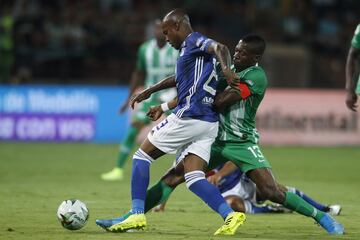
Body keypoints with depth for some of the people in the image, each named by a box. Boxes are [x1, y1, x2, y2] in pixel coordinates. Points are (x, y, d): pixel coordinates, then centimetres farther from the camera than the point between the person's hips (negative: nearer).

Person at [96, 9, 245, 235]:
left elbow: (221, 48, -25)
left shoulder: (194, 41, -5)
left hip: (188, 116, -9)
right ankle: (230, 215, -15)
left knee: (142, 156, 4)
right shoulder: (190, 48, 23)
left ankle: (137, 215, 0)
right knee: (193, 177, 2)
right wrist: (150, 91, 49)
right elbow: (179, 79, 40)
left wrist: (226, 69, -45)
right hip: (208, 123, 9)